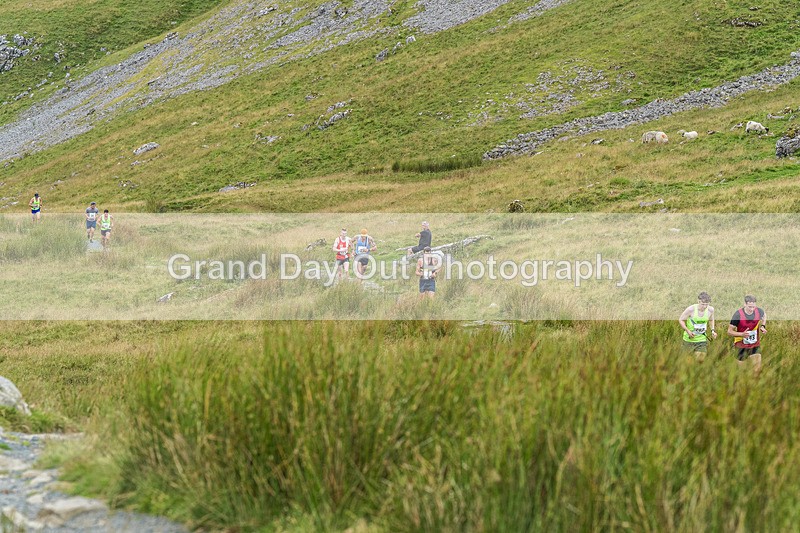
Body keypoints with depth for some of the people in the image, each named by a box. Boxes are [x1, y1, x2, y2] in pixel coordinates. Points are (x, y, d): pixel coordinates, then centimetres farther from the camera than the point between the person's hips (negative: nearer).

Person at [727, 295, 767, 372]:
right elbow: (729, 331, -16)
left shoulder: (759, 311, -11)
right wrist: (742, 334, -33)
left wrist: (763, 326, 0)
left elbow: (764, 315, 17)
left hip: (755, 345, 2)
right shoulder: (738, 314, -22)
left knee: (757, 367, -10)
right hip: (741, 346, -2)